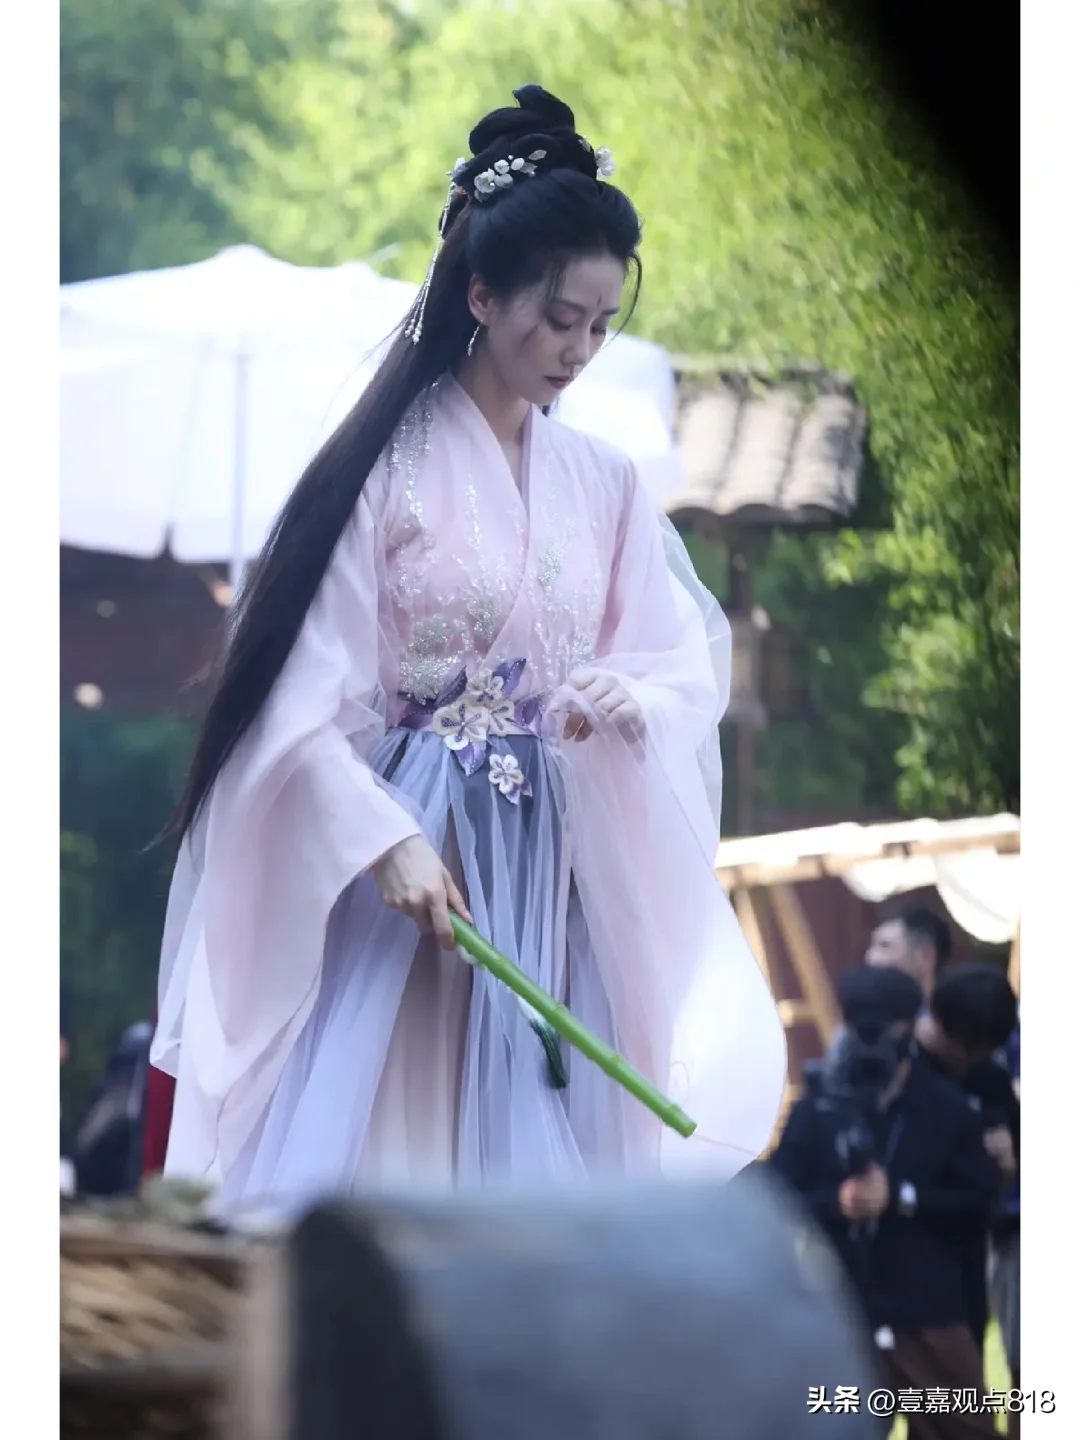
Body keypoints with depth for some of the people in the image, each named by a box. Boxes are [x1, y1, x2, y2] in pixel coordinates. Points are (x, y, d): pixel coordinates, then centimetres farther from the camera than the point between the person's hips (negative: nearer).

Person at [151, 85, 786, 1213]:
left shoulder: (603, 486, 9)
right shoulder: (384, 466, -5)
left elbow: (691, 667, 7)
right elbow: (300, 694, -9)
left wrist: (631, 701, -15)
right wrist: (385, 840, -20)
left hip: (544, 869, 4)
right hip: (387, 852, -4)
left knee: (515, 1143, 1)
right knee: (350, 1130, -8)